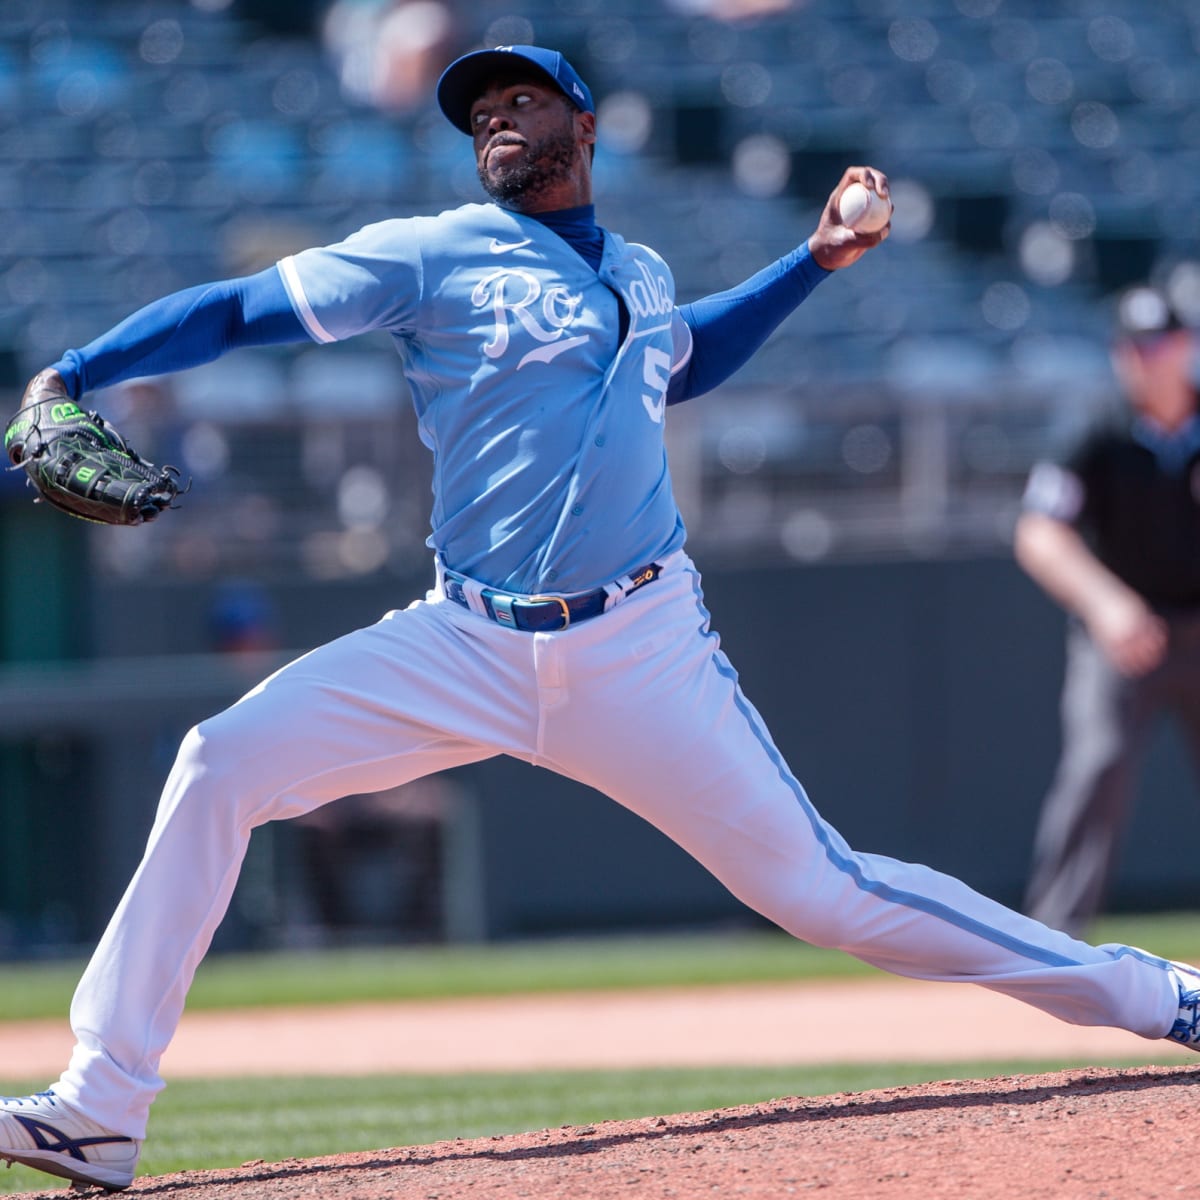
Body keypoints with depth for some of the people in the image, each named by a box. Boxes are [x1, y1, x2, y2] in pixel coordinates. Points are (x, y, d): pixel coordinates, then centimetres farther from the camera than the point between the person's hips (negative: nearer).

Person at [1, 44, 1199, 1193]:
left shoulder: (640, 276, 13)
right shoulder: (433, 257, 0)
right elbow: (236, 309, -3)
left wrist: (816, 260, 28)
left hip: (641, 657, 1)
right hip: (469, 652, -1)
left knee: (821, 888, -2)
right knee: (224, 765, -18)